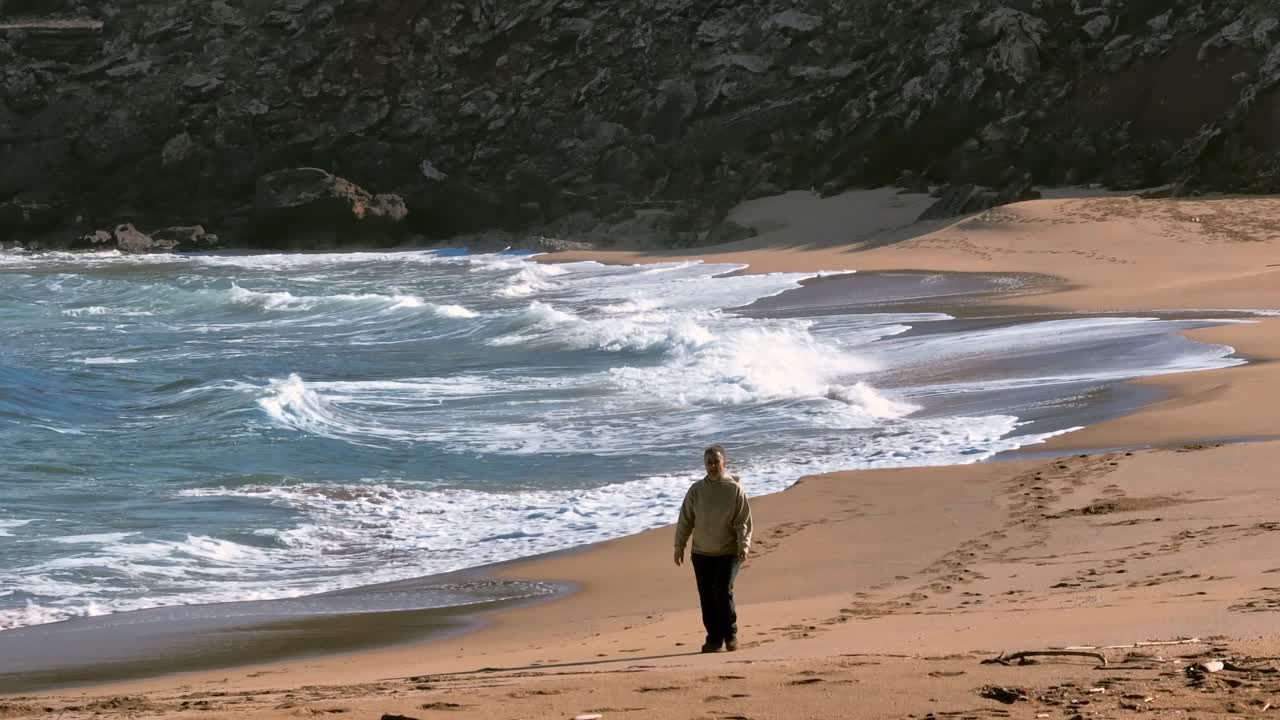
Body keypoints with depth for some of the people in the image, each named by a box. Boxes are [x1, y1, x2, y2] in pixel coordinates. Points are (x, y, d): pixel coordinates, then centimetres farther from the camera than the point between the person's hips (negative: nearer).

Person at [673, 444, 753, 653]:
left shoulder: (735, 490, -2)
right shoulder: (696, 490, 4)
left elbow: (743, 522, -3)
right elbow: (685, 520, 8)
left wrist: (744, 546, -15)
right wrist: (679, 546, 3)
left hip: (728, 552, -3)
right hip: (701, 554, 3)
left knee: (723, 591, -16)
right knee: (707, 597, 3)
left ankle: (730, 635, 1)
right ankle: (714, 638, 13)